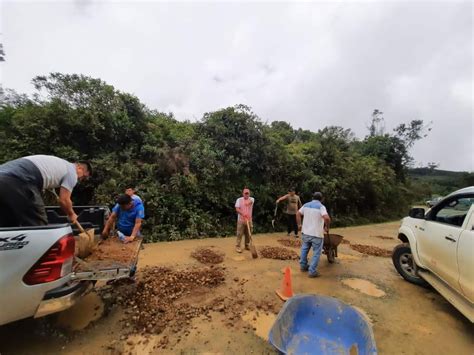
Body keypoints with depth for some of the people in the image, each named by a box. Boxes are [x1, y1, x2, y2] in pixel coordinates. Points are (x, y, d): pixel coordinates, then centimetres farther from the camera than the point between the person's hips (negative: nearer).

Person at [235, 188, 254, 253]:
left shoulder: (252, 199, 5)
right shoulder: (239, 199, -2)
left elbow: (250, 202, -19)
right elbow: (237, 209, -11)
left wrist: (248, 203, -41)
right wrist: (243, 214, -25)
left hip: (249, 219, 3)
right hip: (241, 219, -3)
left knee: (248, 233, 11)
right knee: (239, 233, -1)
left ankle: (247, 245, 28)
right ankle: (237, 246, 10)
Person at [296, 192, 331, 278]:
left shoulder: (306, 205, 6)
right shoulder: (321, 206, -10)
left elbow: (298, 214, 10)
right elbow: (327, 218, -24)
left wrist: (299, 225, 18)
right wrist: (327, 226, -6)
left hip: (305, 232, 5)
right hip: (317, 234, -5)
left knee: (304, 249, 22)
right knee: (316, 253, 7)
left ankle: (303, 266, 34)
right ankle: (312, 271, 10)